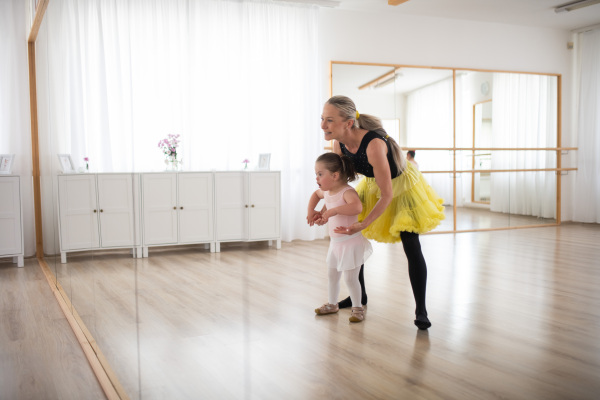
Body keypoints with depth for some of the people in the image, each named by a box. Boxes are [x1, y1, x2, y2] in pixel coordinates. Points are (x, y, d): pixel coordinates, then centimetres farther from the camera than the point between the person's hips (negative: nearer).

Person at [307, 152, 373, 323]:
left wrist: (333, 211, -46)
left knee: (350, 278, -2)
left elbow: (357, 206, -46)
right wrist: (310, 211, 15)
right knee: (332, 275, 19)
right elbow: (315, 194, 27)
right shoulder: (327, 191, 2)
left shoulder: (347, 192, -24)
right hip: (335, 242, 9)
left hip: (351, 242, -9)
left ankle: (357, 308, 17)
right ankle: (332, 304, 37)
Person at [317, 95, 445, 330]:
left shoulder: (373, 144, -42)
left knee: (411, 247, -12)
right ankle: (360, 295, 27)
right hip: (372, 186, 7)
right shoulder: (339, 144, -19)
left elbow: (387, 195, -34)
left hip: (401, 186, -7)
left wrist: (364, 224, -34)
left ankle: (421, 311, 0)